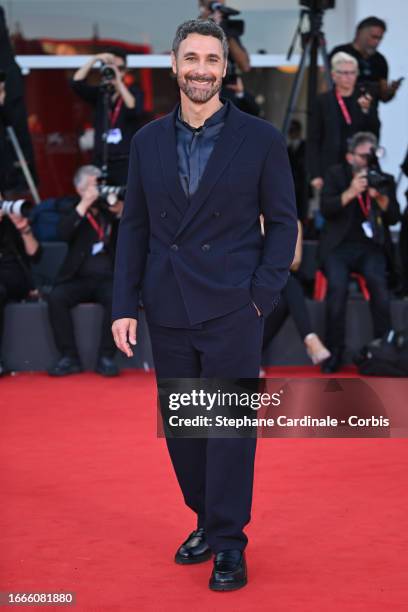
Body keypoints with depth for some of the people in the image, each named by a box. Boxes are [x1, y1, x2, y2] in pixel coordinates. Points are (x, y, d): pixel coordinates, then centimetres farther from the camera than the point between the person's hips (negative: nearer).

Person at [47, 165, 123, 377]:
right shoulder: (74, 211, 13)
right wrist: (83, 205, -13)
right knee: (56, 297, -27)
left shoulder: (112, 209, 13)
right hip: (80, 279, 1)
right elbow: (63, 233, -9)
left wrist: (119, 212, -13)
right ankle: (69, 357, -20)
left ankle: (105, 357, -24)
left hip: (108, 279, -1)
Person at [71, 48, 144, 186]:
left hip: (126, 162, -2)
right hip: (101, 162, 2)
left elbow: (134, 110, -16)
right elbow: (76, 83, -3)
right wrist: (94, 59, -9)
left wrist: (119, 82, -21)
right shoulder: (99, 93, 10)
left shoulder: (134, 92, 4)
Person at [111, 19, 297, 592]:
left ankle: (228, 543, 12)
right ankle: (207, 522, 28)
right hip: (167, 311, 4)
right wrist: (124, 305, 2)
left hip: (232, 309, -4)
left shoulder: (260, 138, -3)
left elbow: (282, 222, 0)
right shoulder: (148, 140, 7)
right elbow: (134, 226, 8)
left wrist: (262, 295, -9)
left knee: (231, 426, 0)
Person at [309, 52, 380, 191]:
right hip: (332, 165, -2)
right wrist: (315, 174, -6)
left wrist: (366, 109, -14)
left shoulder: (364, 99, 8)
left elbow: (375, 131, 2)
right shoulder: (323, 101, 2)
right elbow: (315, 140, 1)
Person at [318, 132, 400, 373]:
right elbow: (326, 209, -4)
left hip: (370, 246, 1)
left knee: (378, 281, -31)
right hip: (339, 245, -1)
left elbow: (394, 218, 5)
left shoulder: (385, 179, 14)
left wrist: (380, 196, -13)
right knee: (338, 286, -30)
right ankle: (334, 353, -18)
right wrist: (351, 192, -19)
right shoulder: (336, 174, 10)